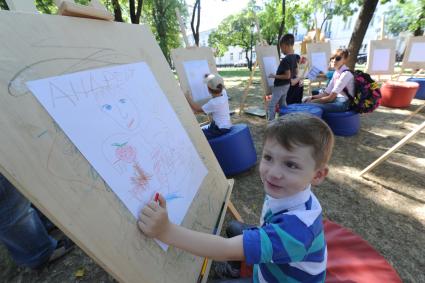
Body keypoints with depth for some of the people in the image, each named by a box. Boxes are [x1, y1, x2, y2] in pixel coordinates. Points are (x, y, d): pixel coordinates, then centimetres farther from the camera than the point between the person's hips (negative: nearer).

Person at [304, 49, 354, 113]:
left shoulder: (346, 74, -16)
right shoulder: (336, 72, 9)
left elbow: (330, 98, -21)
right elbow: (327, 92, 8)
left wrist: (313, 101, -19)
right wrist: (312, 97, -5)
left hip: (344, 103, -8)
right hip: (336, 99, 8)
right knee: (308, 100, 1)